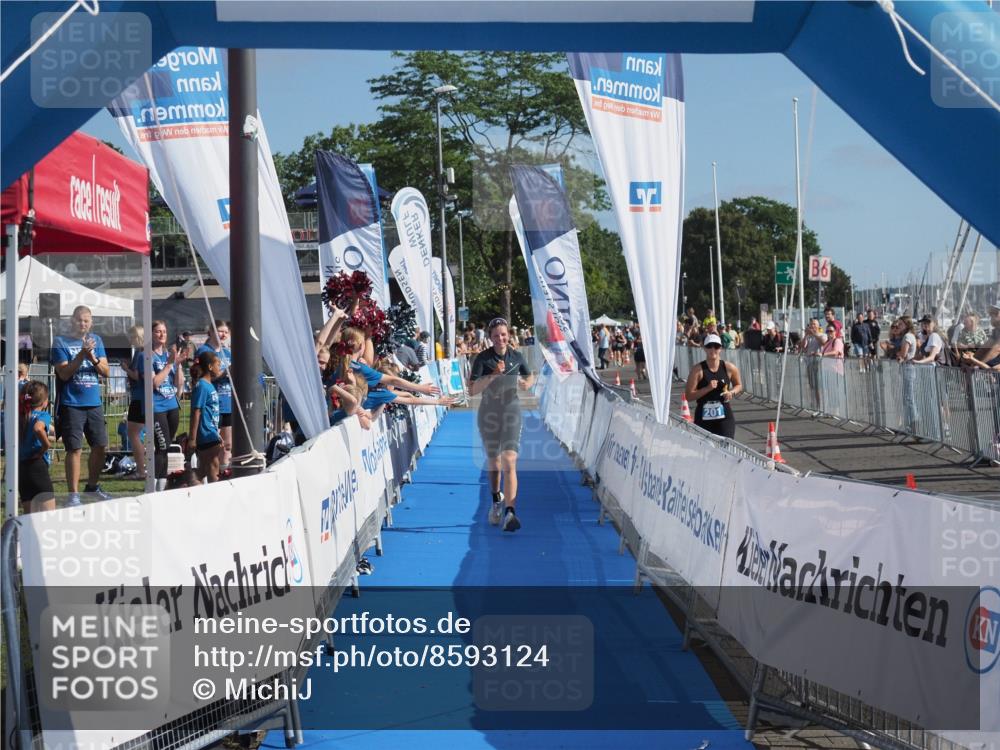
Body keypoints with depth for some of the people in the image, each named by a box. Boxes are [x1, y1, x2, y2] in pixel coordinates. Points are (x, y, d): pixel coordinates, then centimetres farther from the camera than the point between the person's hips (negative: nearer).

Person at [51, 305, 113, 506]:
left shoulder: (96, 340, 10)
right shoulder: (61, 342, -4)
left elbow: (106, 372, 5)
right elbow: (64, 373, -13)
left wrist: (93, 359, -14)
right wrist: (81, 355, -23)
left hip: (94, 403, 5)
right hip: (71, 404, -5)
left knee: (100, 446, 10)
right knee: (75, 449, -6)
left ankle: (92, 486, 29)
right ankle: (73, 495, -3)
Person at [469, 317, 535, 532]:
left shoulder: (517, 357, 0)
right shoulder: (483, 358, -7)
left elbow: (530, 377, 19)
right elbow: (473, 389, -15)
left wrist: (527, 383, -3)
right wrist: (493, 375, -25)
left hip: (511, 412, 0)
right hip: (489, 413, 0)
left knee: (509, 462, -15)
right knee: (493, 461, 16)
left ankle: (509, 512, -24)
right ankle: (497, 500, 42)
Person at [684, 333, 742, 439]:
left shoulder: (729, 368, 0)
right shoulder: (698, 370, -7)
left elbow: (739, 385, 18)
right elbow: (688, 396, -10)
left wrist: (732, 392, -4)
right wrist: (708, 388, -21)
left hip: (725, 417, 1)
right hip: (704, 418, 0)